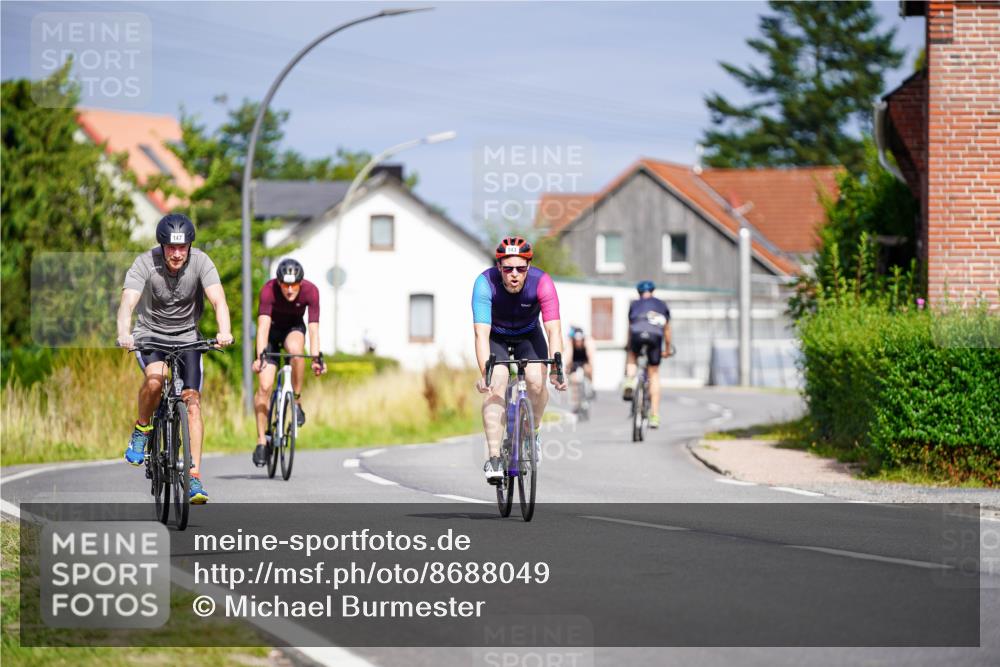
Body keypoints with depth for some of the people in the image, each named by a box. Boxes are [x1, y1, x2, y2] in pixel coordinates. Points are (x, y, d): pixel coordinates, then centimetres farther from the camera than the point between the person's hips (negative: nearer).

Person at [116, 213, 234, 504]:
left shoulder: (200, 262, -17)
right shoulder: (145, 264, -20)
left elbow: (218, 300, -28)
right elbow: (127, 302, -32)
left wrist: (224, 332, -48)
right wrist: (123, 334, -53)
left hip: (187, 336, 2)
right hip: (150, 333, -2)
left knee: (192, 402, -11)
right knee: (155, 377, -33)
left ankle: (194, 477, -9)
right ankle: (141, 430, -5)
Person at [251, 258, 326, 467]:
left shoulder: (311, 291, -26)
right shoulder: (269, 290, -31)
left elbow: (313, 328, -29)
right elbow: (263, 325, -38)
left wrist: (316, 358, -39)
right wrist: (260, 356, -50)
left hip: (293, 328, 1)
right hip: (272, 331, -1)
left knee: (295, 348, -36)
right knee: (264, 386, -11)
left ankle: (296, 401, -18)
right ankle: (262, 441, -1)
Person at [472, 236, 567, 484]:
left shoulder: (542, 282, -31)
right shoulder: (485, 283, -33)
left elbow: (553, 329, -35)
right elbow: (481, 333, -39)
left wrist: (557, 367, -49)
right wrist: (485, 374, -51)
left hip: (528, 336, 1)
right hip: (496, 337, -1)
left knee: (537, 382, -22)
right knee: (496, 386, -23)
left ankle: (533, 433, 7)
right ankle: (494, 458, -24)